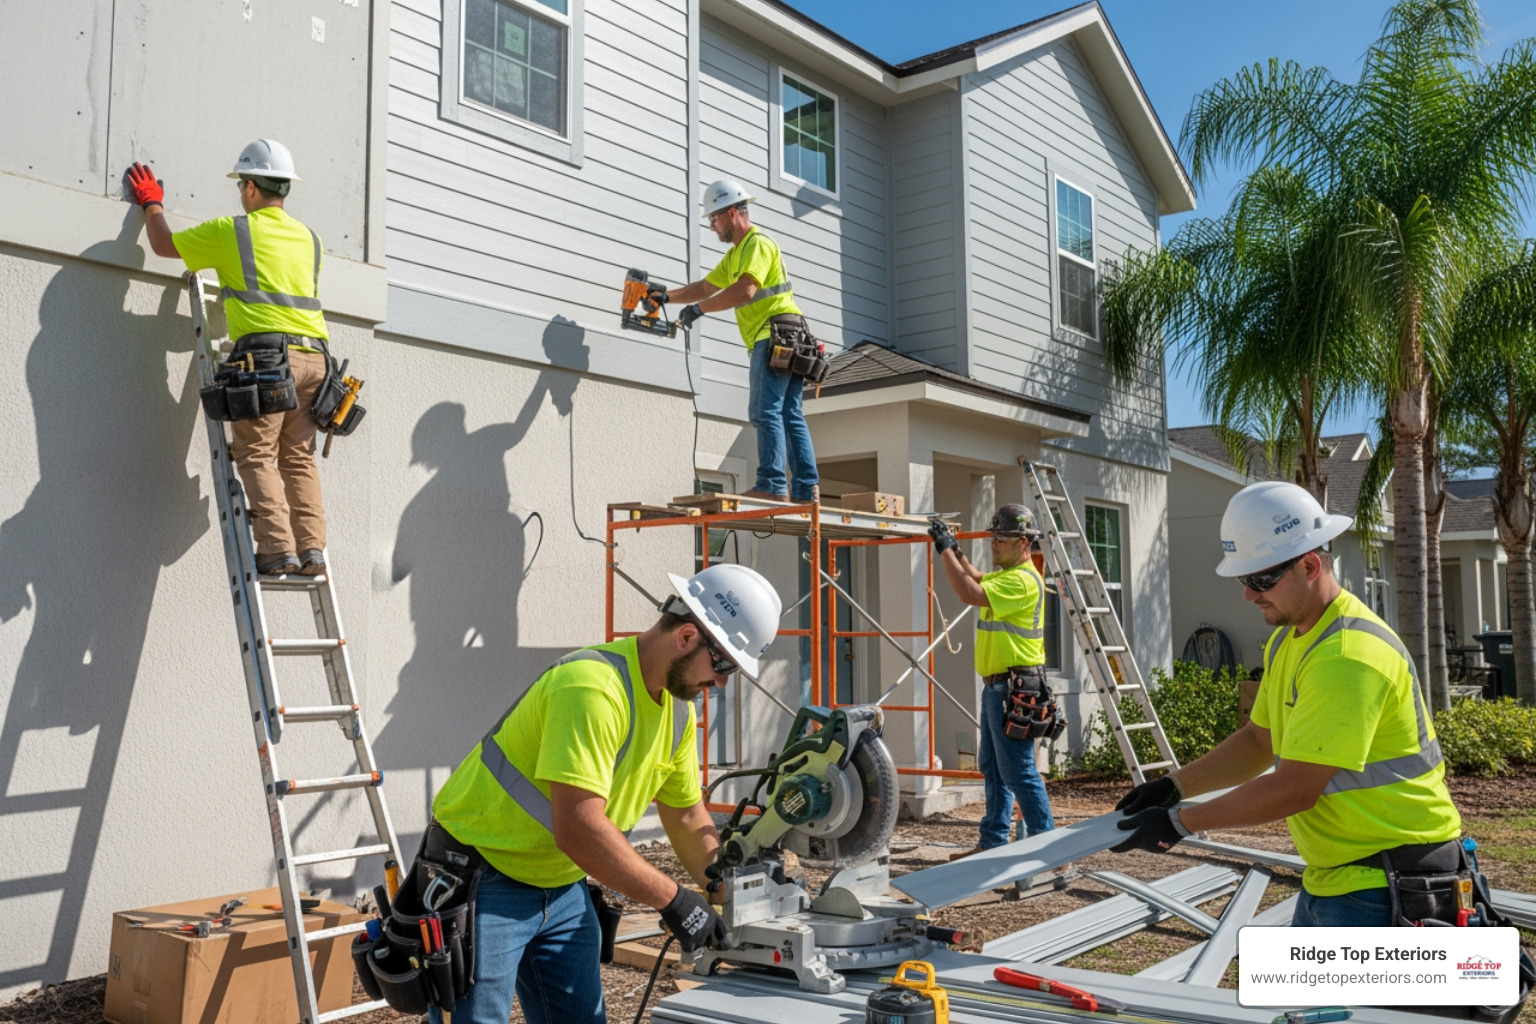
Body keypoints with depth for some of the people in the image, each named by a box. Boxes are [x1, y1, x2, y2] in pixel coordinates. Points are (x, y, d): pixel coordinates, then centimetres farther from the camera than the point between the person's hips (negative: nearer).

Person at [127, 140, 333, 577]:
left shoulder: (230, 232, 4)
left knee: (257, 456, -3)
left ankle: (278, 549, -13)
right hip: (311, 356, 5)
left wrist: (151, 203, 35)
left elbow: (164, 244, 17)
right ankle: (312, 550, 1)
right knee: (298, 459, 8)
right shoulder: (308, 238, 19)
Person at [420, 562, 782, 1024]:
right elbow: (578, 829, -34)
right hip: (481, 887, -8)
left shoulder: (678, 707, 1)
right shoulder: (594, 688, -29)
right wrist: (672, 899, -27)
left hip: (561, 888, 9)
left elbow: (688, 820, 11)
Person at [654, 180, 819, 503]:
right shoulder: (736, 254, 27)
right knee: (791, 415, 4)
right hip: (785, 342, 10)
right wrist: (668, 295, 19)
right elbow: (706, 287, 31)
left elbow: (744, 291, -20)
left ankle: (772, 486, -17)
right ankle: (807, 488, 1)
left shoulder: (758, 244, -6)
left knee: (766, 412, -14)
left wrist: (698, 309, -15)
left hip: (775, 336, -10)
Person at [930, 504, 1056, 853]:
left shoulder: (1023, 580, -17)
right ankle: (993, 842, 24)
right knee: (992, 768, 16)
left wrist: (946, 550, -18)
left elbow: (970, 594, -25)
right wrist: (954, 549, 15)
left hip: (1014, 689, -11)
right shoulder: (1005, 575, 16)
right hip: (996, 686, 11)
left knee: (1018, 771, -8)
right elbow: (977, 579, 31)